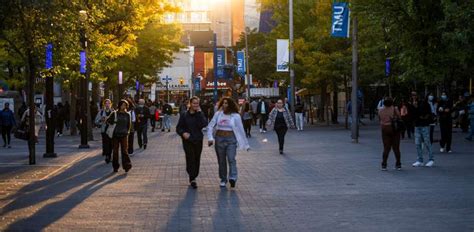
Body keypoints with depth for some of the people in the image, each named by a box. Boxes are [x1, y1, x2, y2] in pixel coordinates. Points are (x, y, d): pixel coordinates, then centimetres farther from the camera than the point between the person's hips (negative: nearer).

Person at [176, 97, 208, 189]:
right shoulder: (184, 115, 0)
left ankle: (193, 177, 23)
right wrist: (183, 133, -17)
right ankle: (192, 179, -12)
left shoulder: (200, 114, 3)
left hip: (198, 140, 2)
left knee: (197, 160, 8)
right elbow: (178, 128, 3)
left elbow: (204, 124, -15)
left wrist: (199, 113, -15)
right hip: (188, 141, -2)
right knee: (190, 159, -13)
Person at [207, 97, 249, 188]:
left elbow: (241, 130, 2)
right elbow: (210, 126, 5)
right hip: (219, 139, 3)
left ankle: (232, 178, -23)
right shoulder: (218, 114, 3)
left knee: (231, 159, -17)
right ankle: (223, 180, 19)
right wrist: (210, 138, -9)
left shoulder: (235, 116, -2)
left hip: (231, 140, -3)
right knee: (221, 161, 9)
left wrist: (246, 144, 5)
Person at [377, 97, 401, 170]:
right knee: (396, 148, 7)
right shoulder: (394, 109, -9)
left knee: (386, 148, 6)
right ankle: (398, 165, 11)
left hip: (384, 129, 2)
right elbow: (400, 118, -7)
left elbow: (379, 119, 6)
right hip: (394, 129, -2)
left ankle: (384, 165, 0)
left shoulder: (380, 110, -1)